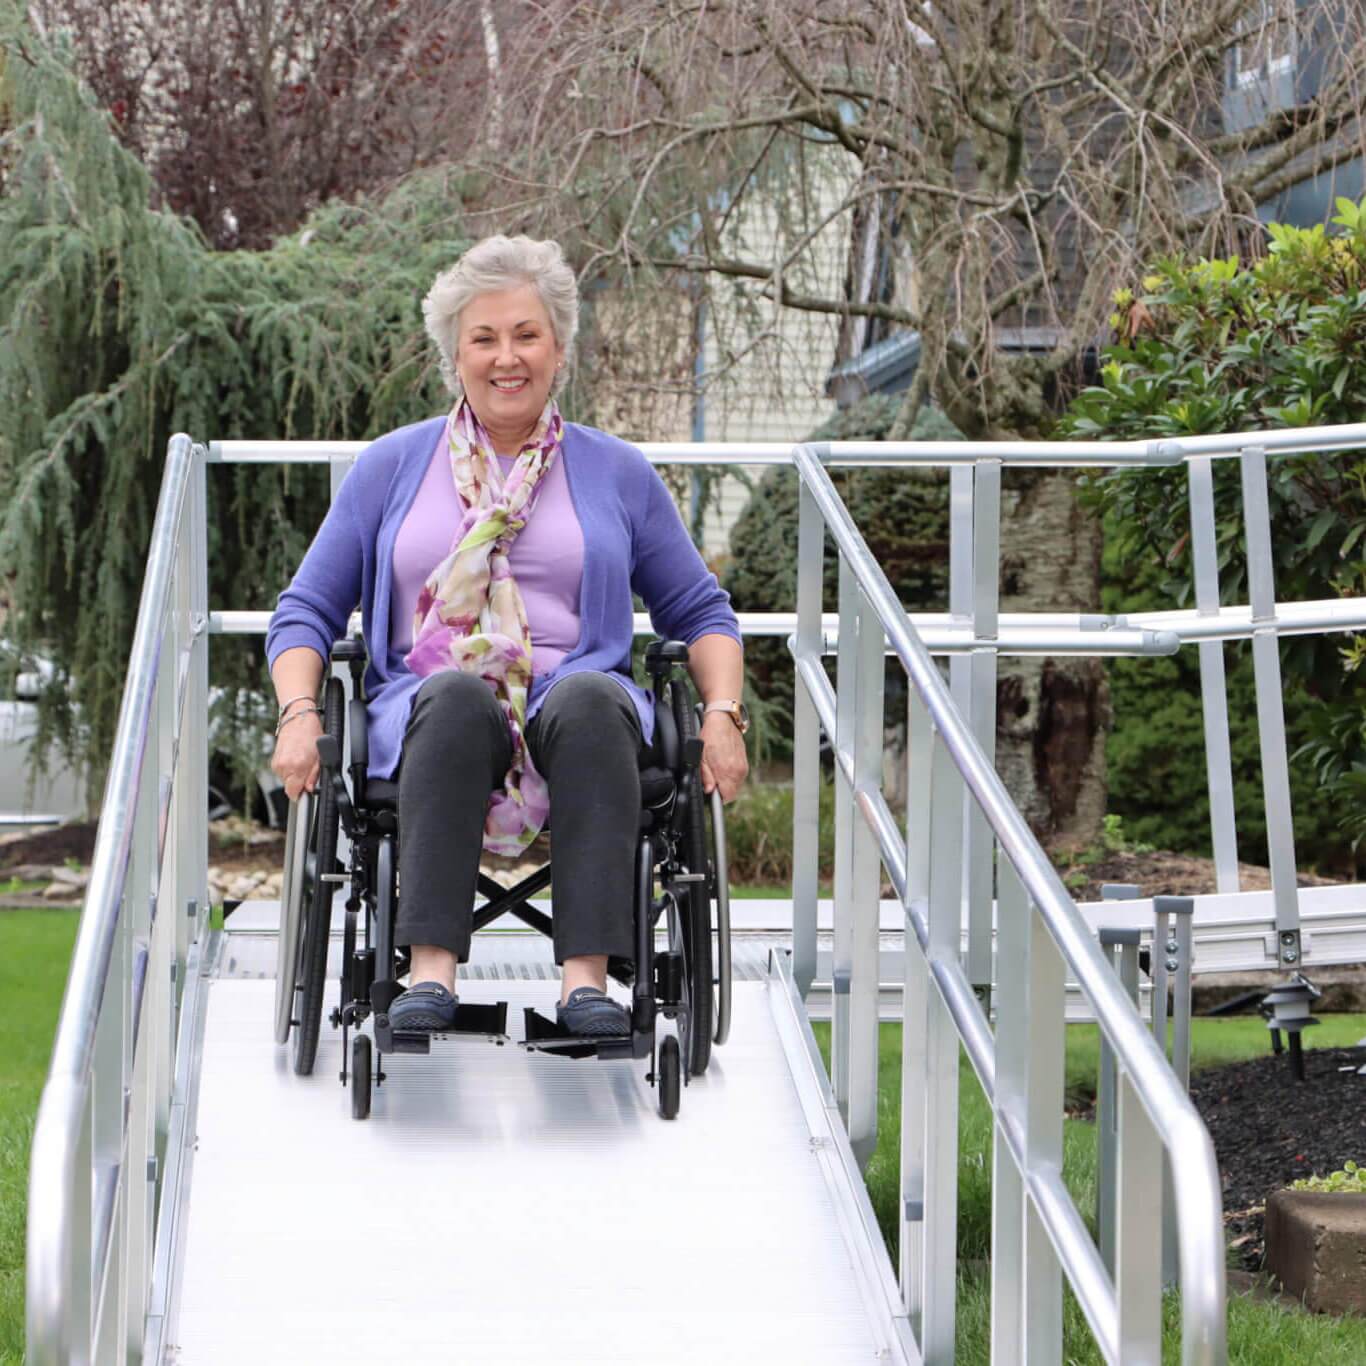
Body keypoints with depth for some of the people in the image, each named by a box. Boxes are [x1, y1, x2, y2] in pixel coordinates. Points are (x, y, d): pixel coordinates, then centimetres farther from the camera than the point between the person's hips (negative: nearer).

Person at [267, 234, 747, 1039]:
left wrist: (723, 715, 3)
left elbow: (700, 611, 22)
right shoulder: (392, 467, 17)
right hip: (430, 718, 0)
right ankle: (432, 972, -46)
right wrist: (299, 715, -3)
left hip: (579, 704, 0)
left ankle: (587, 976, -46)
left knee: (590, 697, -37)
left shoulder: (617, 474, 19)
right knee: (458, 693, -37)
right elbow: (308, 610, 16)